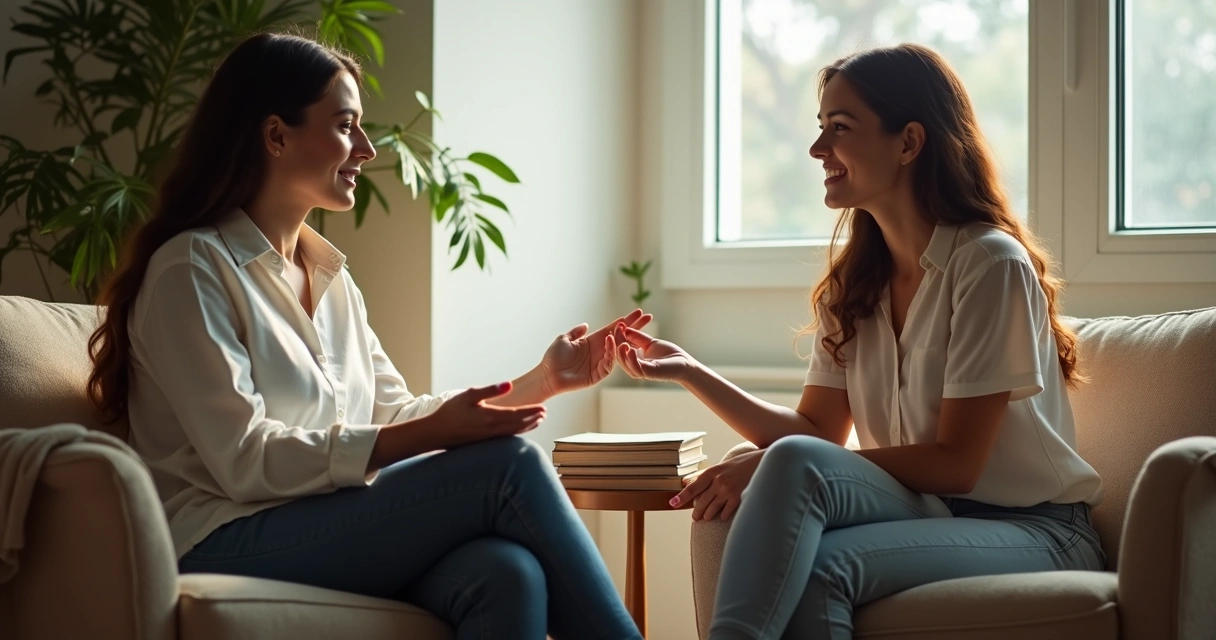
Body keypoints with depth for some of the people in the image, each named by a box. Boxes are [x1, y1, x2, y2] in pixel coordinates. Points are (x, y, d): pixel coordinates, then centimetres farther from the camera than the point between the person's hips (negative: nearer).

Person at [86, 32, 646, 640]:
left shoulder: (329, 275, 20)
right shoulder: (193, 268, -5)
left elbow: (392, 415, 18)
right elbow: (246, 461, -14)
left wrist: (544, 379, 9)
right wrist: (434, 433, -21)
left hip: (332, 531, 6)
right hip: (228, 545, -6)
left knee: (507, 572, -29)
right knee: (508, 465, -22)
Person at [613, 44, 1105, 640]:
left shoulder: (990, 265, -12)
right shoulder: (852, 284, 11)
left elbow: (955, 463, -16)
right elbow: (817, 431, 5)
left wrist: (769, 467, -21)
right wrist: (689, 372, -4)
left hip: (1035, 530, -5)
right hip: (928, 516, 6)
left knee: (820, 562, -33)